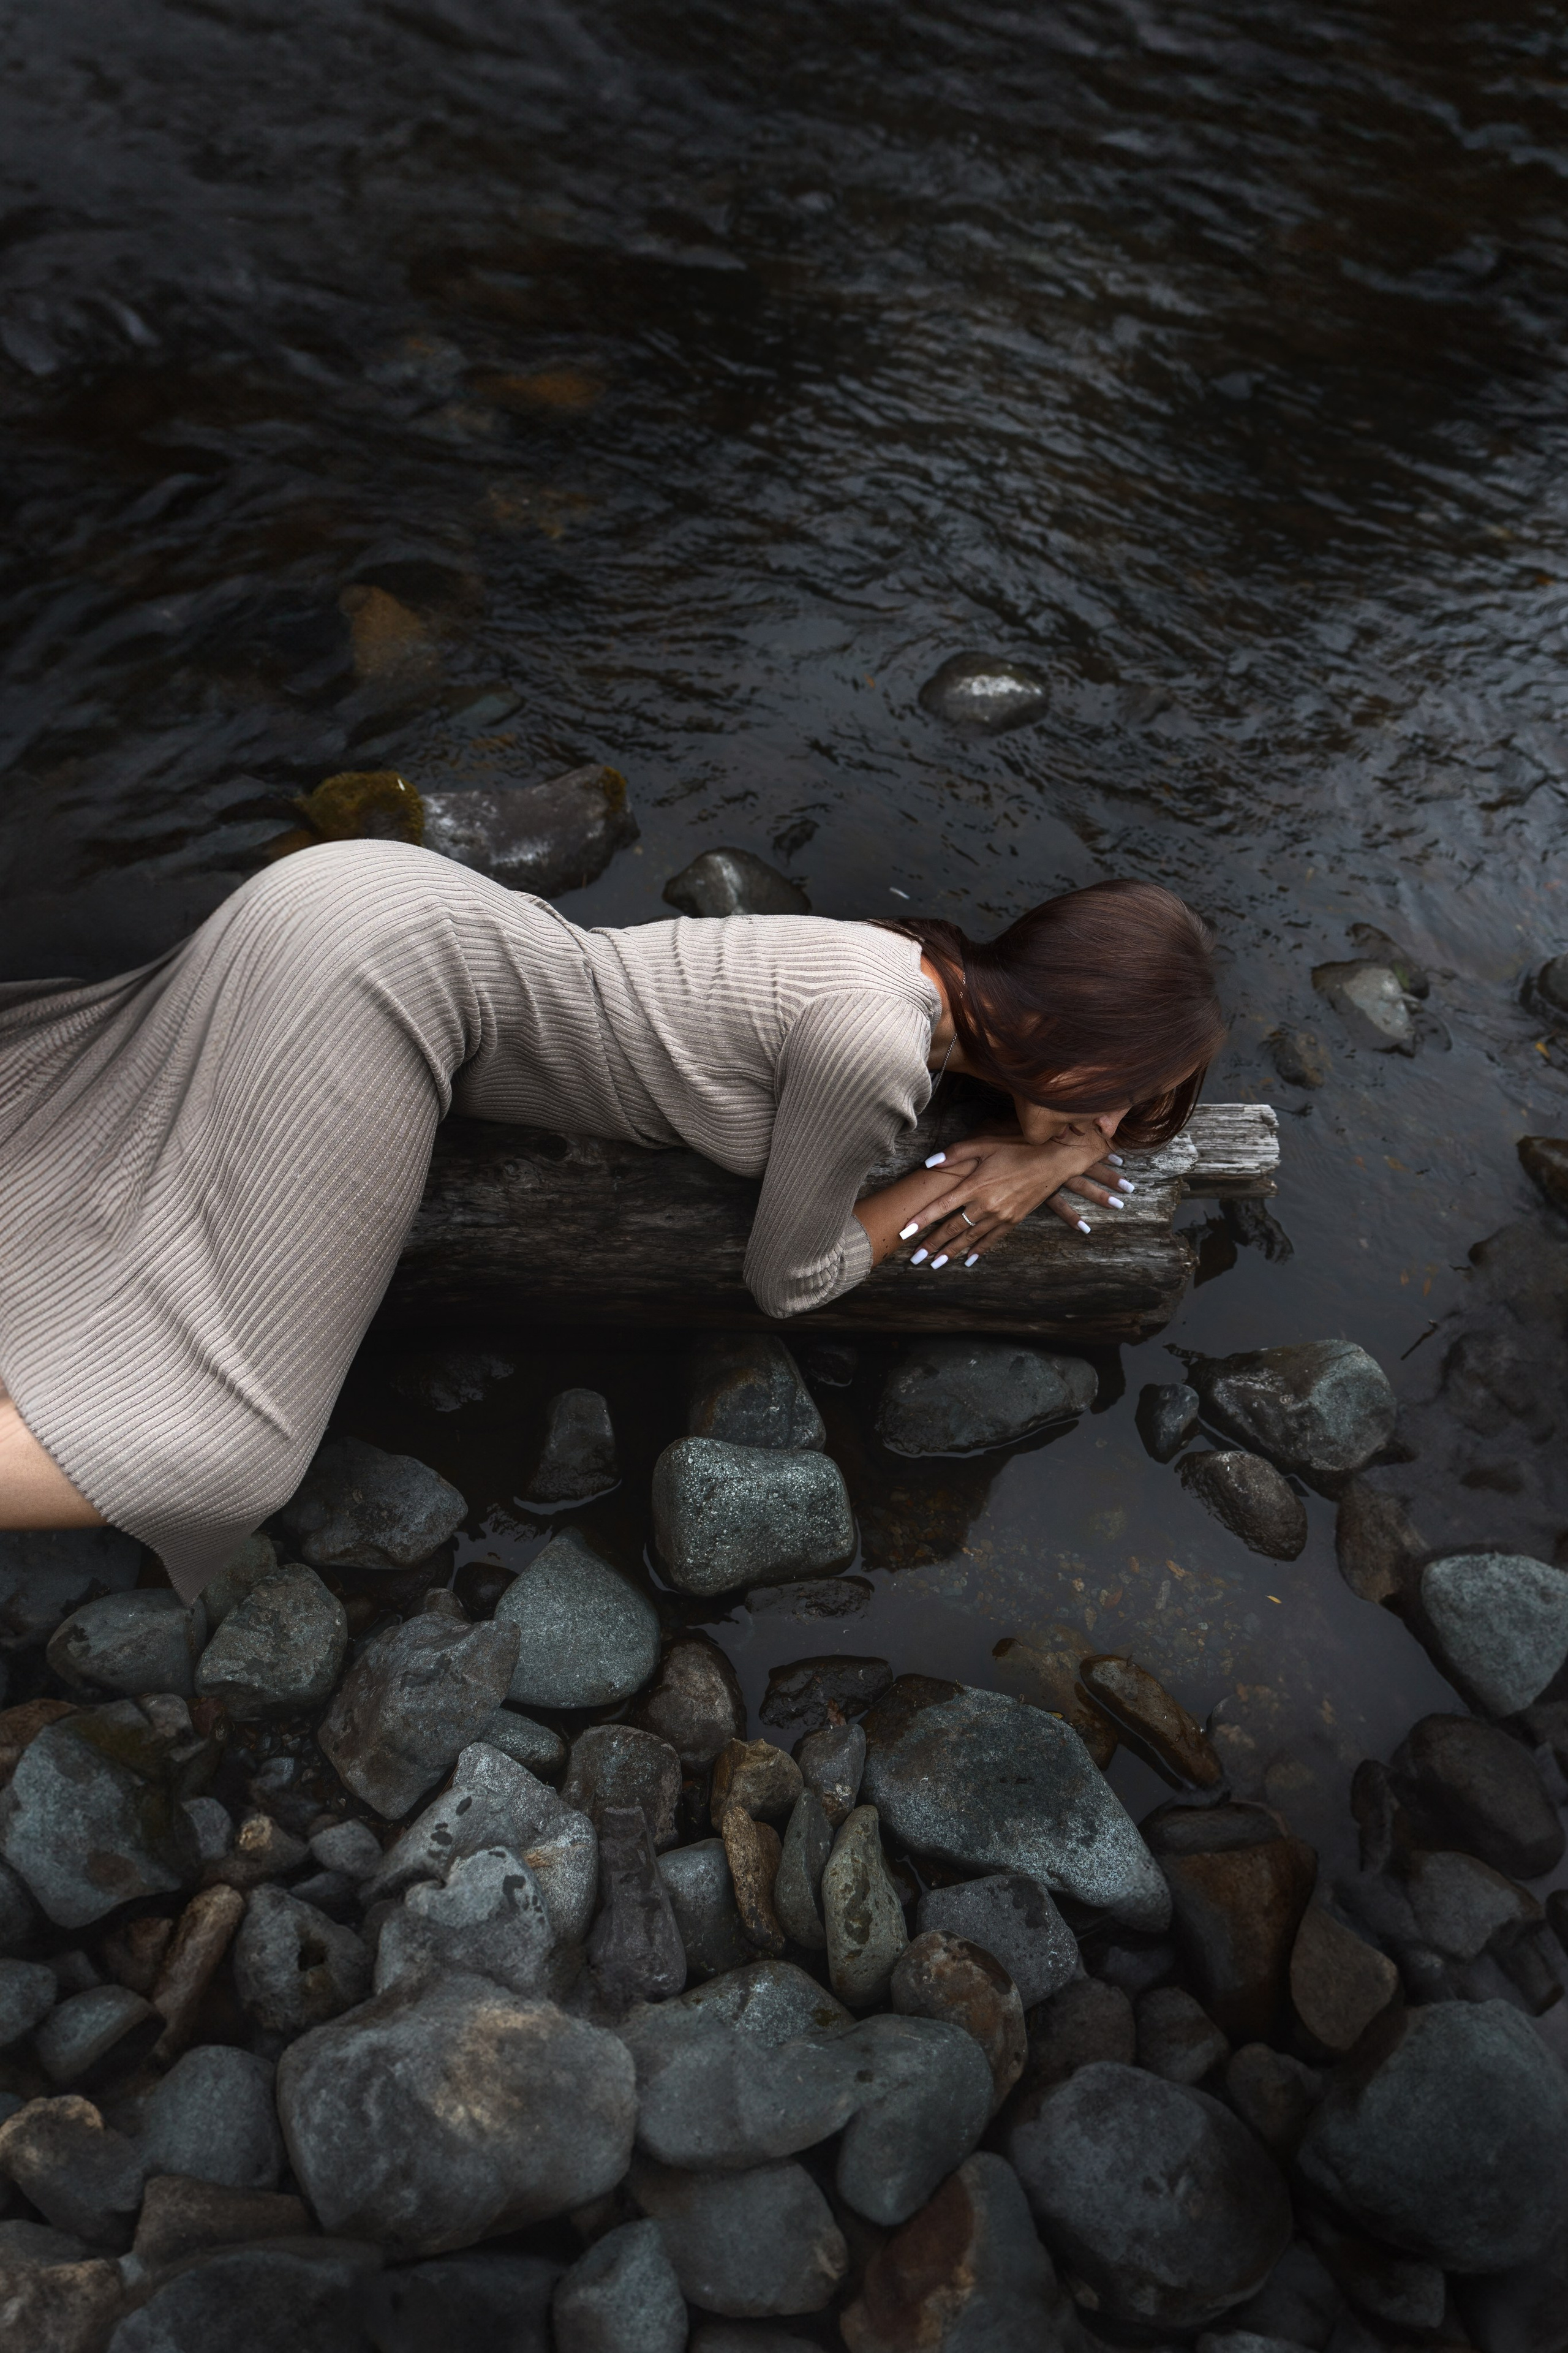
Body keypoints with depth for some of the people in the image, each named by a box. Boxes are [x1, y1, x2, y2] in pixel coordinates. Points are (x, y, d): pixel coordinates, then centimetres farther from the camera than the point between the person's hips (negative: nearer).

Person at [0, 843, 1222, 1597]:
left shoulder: (930, 973, 4)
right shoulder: (875, 1051, -21)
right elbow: (788, 1274, -8)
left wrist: (1030, 1141, 7)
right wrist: (975, 1172, 1)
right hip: (388, 967, -9)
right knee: (218, 1448, -9)